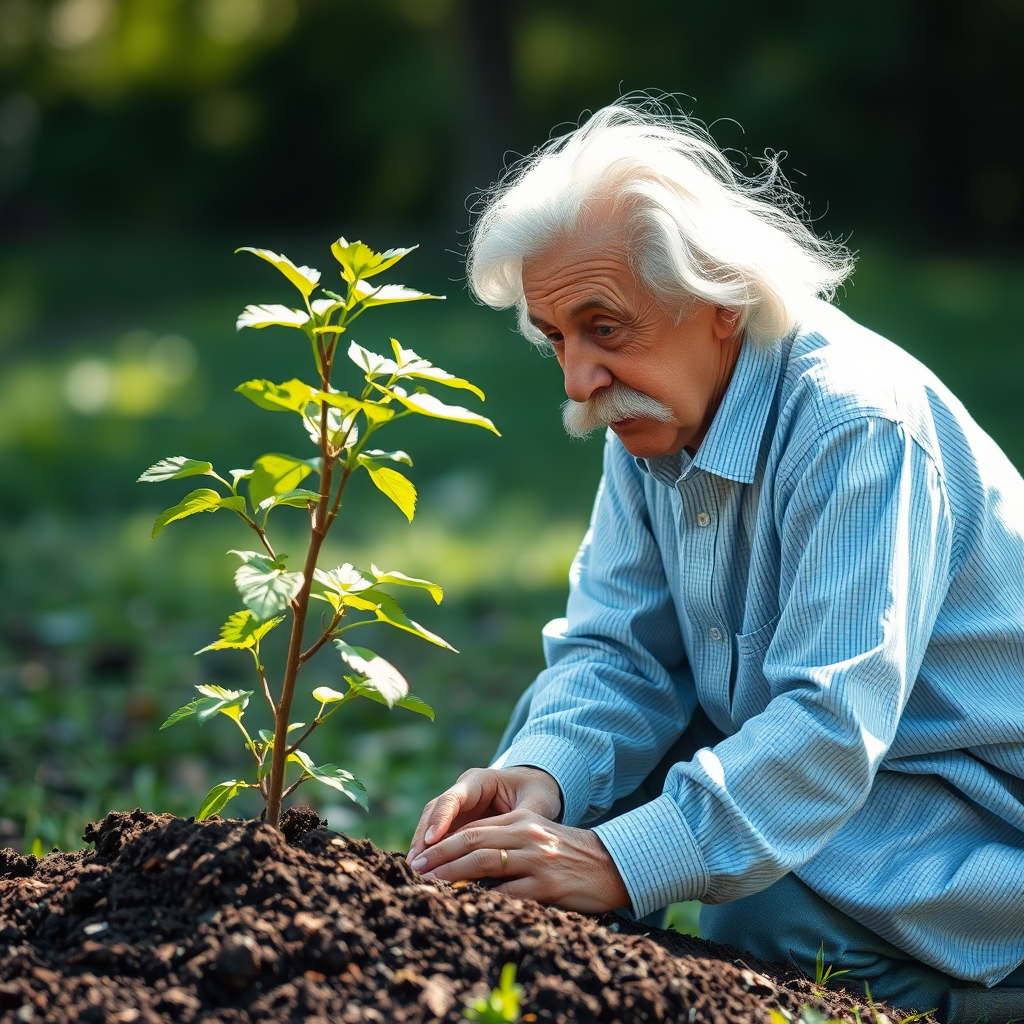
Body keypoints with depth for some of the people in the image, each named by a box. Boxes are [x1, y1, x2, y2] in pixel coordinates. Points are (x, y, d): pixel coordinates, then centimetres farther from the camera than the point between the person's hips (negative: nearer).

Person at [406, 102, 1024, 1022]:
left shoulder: (857, 427, -28)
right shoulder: (652, 411, -2)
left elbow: (832, 724, -35)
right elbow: (622, 653, -3)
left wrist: (623, 862, -44)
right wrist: (542, 774, -25)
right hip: (798, 744, 8)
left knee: (765, 916, -30)